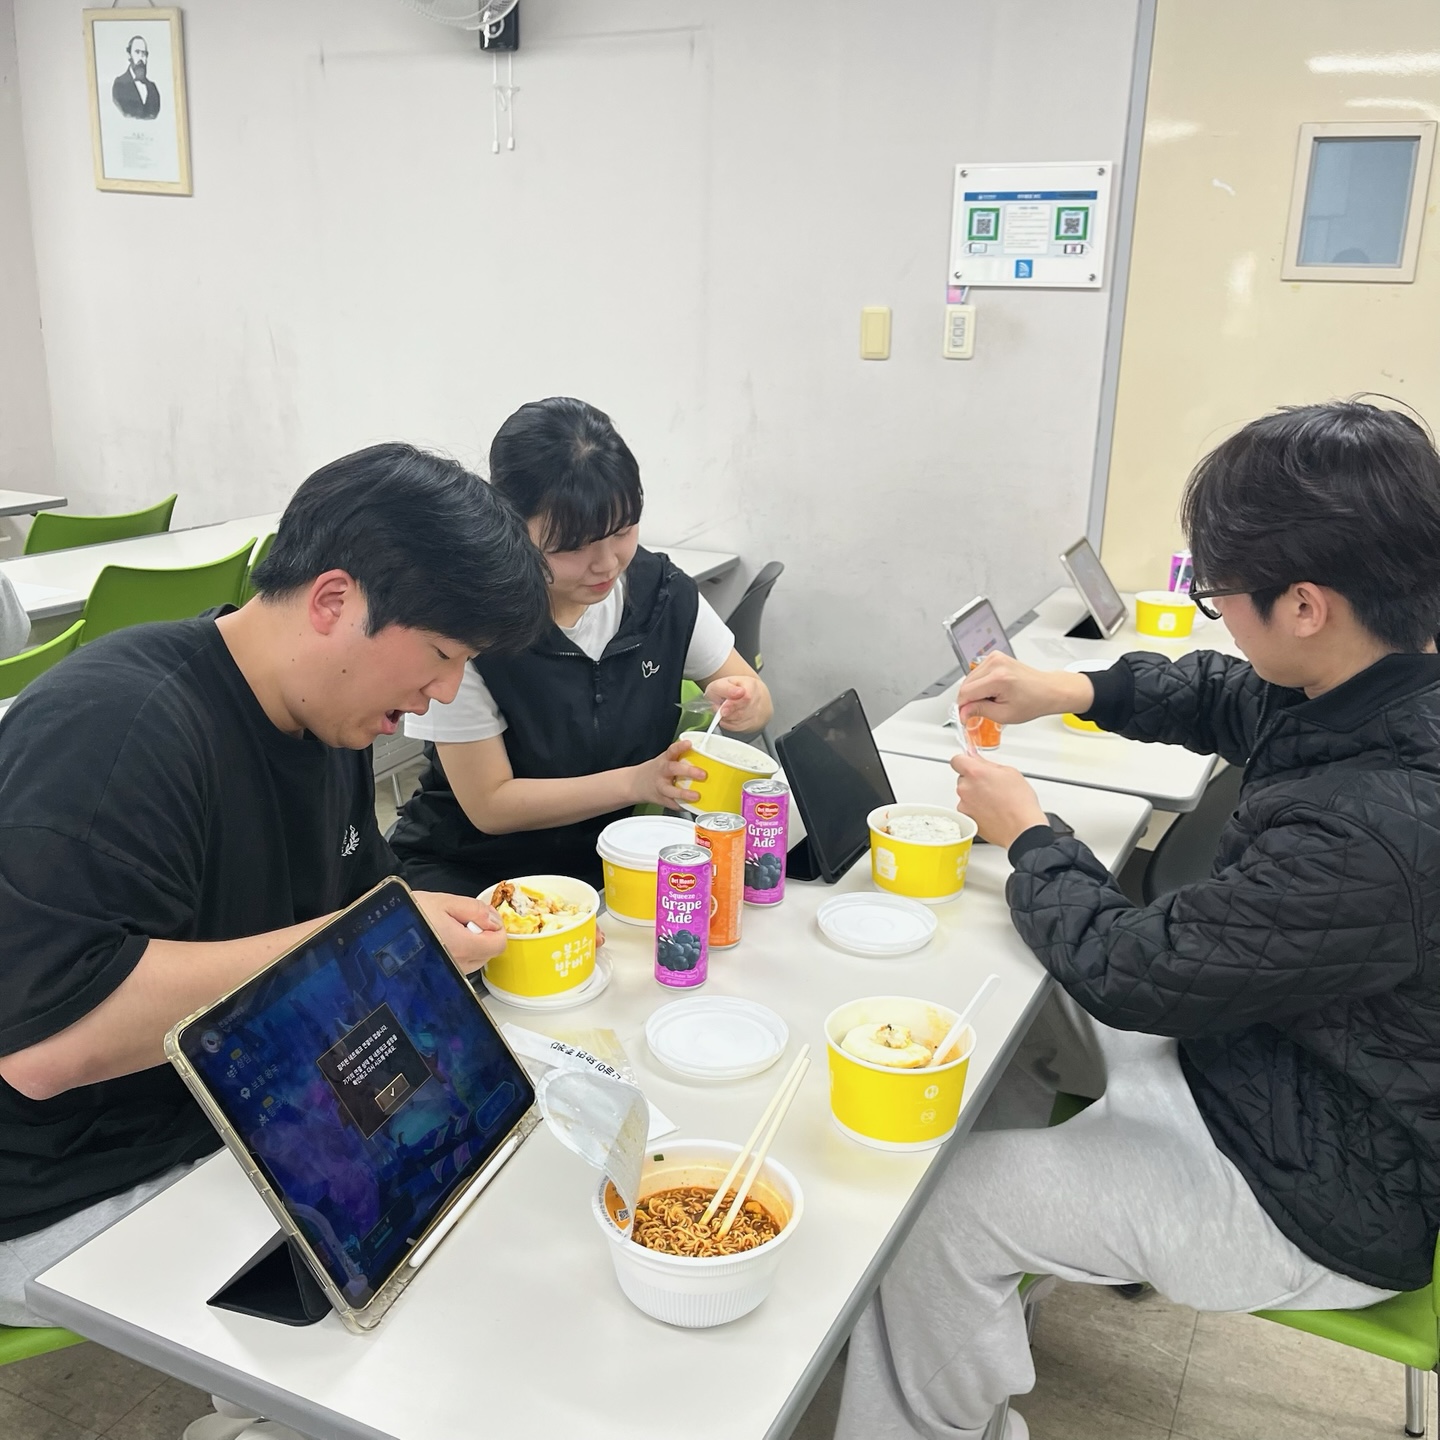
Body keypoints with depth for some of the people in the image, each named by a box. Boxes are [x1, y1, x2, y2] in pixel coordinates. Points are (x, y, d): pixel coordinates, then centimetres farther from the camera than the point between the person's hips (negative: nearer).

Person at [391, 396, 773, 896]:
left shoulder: (661, 590, -7)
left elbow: (755, 697, 6)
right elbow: (489, 804, -14)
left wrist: (742, 703, -18)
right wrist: (635, 782, -25)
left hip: (613, 859, 6)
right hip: (470, 869, -6)